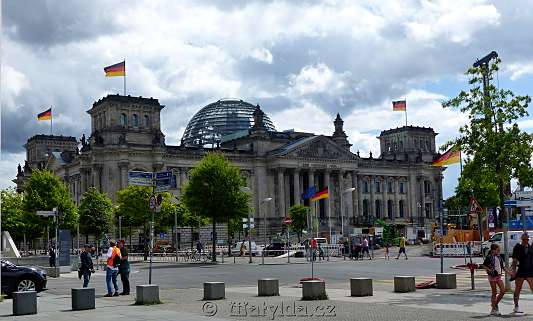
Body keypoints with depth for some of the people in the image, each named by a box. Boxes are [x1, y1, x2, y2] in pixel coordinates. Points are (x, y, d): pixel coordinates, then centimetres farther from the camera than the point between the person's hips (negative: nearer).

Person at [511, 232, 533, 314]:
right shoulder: (517, 248, -3)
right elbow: (514, 261, -4)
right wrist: (514, 271, -11)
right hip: (520, 271, -4)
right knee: (518, 289, 5)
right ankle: (516, 307, 14)